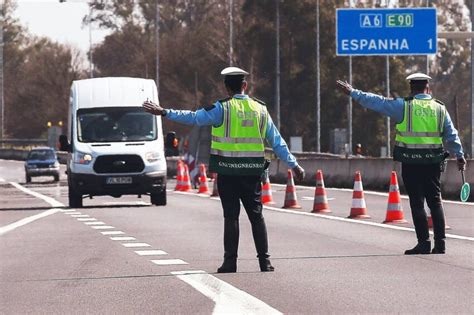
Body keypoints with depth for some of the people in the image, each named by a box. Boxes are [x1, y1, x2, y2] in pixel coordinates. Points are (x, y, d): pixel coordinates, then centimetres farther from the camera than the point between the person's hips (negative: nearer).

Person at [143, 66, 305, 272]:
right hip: (252, 172, 3)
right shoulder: (260, 109, 8)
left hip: (227, 171, -3)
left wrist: (165, 113, -7)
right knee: (256, 215, 7)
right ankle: (264, 261, 5)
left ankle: (230, 262, 0)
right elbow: (277, 141, 11)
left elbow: (194, 117, -12)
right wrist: (293, 165, 17)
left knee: (231, 216, 0)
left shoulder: (222, 108, -5)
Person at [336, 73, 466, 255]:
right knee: (435, 201, 9)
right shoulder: (440, 109, 8)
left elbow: (376, 102, -1)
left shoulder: (404, 106, -3)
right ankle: (440, 243, 6)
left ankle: (424, 243, -1)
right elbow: (451, 135, 11)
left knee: (417, 203, 1)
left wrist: (353, 93, 6)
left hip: (411, 163, -3)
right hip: (433, 163, 3)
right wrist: (460, 156, 18)